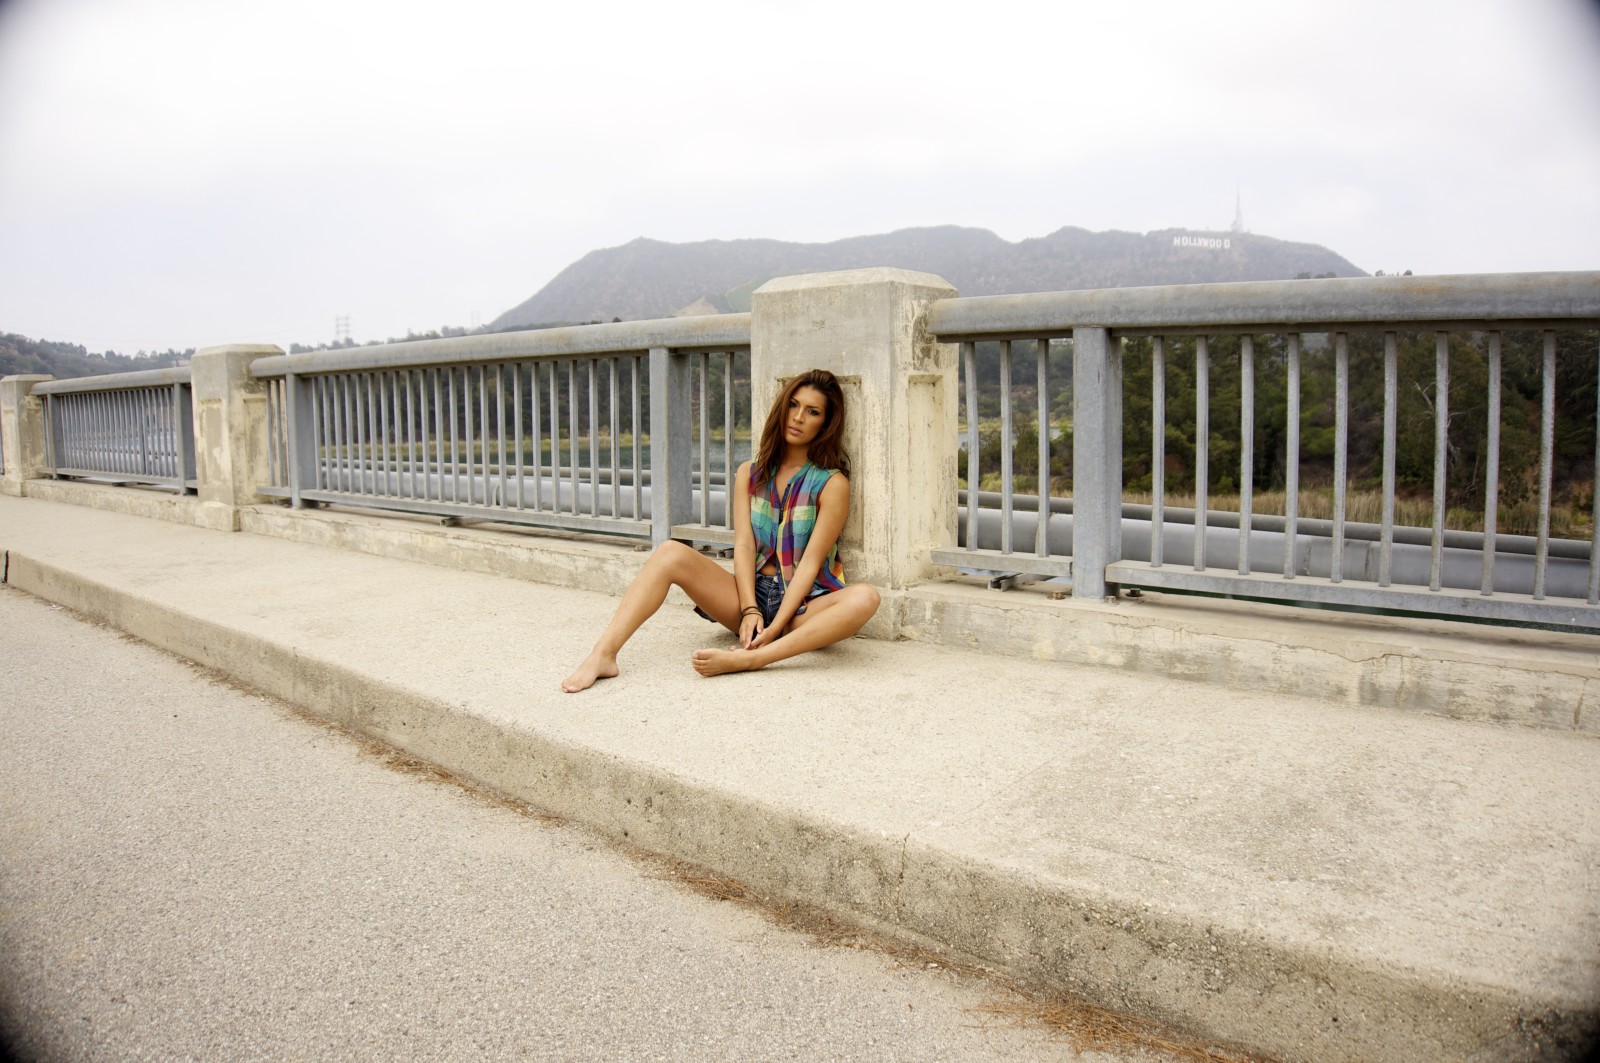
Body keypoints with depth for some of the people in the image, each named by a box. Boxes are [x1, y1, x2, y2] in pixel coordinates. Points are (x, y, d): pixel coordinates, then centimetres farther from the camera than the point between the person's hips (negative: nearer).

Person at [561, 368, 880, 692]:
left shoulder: (832, 483, -2)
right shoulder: (750, 473, 11)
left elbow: (810, 562, -10)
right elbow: (743, 545, 0)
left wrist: (775, 626, -21)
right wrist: (749, 611, -16)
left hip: (803, 604, -3)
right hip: (753, 593, 3)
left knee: (864, 598, -35)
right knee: (671, 553, -19)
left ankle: (748, 658, -49)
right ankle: (603, 655, -34)